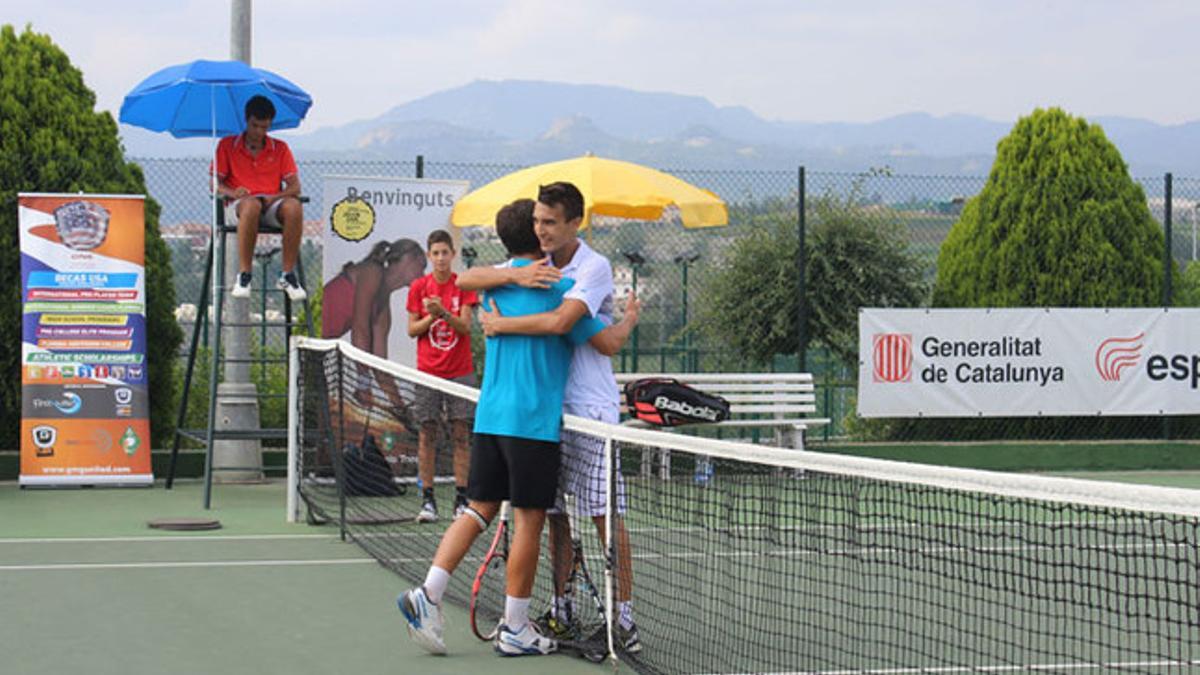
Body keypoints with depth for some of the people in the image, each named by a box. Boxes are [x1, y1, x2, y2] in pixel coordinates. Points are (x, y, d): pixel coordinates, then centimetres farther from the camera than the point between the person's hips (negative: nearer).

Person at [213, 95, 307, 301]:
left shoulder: (280, 148, 16)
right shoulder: (227, 145, 12)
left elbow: (295, 186, 8)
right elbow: (215, 183, 6)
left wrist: (275, 197, -14)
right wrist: (231, 192, -18)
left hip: (272, 205, 2)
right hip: (238, 205, -2)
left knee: (293, 207, -35)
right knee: (251, 205, -42)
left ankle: (288, 274, -30)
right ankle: (243, 275, -39)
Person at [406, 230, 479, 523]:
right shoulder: (419, 287, 4)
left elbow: (465, 327, -6)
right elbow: (412, 330, 4)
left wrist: (444, 313, -22)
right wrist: (430, 318, -13)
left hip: (460, 371, -1)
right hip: (428, 372, 1)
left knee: (461, 434, -1)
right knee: (427, 434, -1)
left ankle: (461, 498, 3)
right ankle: (427, 499, 3)